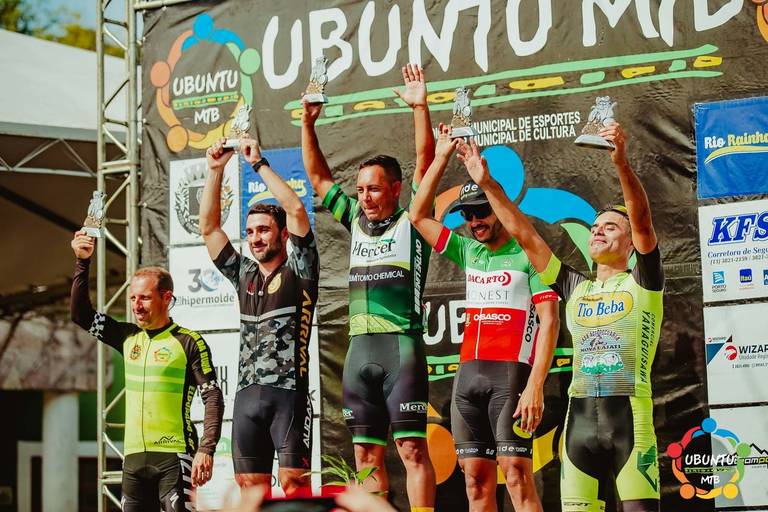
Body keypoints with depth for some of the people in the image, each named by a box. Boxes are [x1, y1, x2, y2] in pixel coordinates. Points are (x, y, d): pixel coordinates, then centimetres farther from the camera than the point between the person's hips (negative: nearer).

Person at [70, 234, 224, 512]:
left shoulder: (189, 342, -4)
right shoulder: (128, 337, 12)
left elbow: (213, 398, -7)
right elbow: (80, 313, 18)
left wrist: (206, 450, -17)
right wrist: (83, 262, 9)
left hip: (174, 455, -6)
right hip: (134, 456, 6)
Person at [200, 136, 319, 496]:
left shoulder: (298, 271, 2)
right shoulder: (243, 274, 17)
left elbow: (296, 209, -10)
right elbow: (208, 226, 16)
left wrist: (259, 163, -5)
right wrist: (216, 169, 10)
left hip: (289, 391, -6)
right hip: (247, 394, 6)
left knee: (293, 480, -11)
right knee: (251, 486, 4)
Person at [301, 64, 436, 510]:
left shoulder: (412, 222, 3)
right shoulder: (357, 221, 17)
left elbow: (425, 163, -6)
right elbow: (319, 177, 23)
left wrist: (420, 109, -13)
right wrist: (308, 124, 16)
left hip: (401, 344, -6)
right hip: (360, 347, 6)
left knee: (412, 447, -8)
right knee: (366, 453, 6)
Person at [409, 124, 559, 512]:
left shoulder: (529, 254, -1)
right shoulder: (468, 251, 17)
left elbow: (549, 321, -8)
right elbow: (419, 216, 20)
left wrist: (535, 385, -17)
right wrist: (442, 157, 17)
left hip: (511, 372, -6)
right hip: (468, 373, 6)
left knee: (516, 473, -14)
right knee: (476, 477, 2)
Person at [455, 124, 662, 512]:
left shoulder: (642, 285, 5)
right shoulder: (575, 287, 17)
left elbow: (642, 221, -12)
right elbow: (523, 234, 15)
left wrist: (622, 163, -26)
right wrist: (487, 183, 9)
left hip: (630, 416, -4)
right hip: (579, 417, 5)